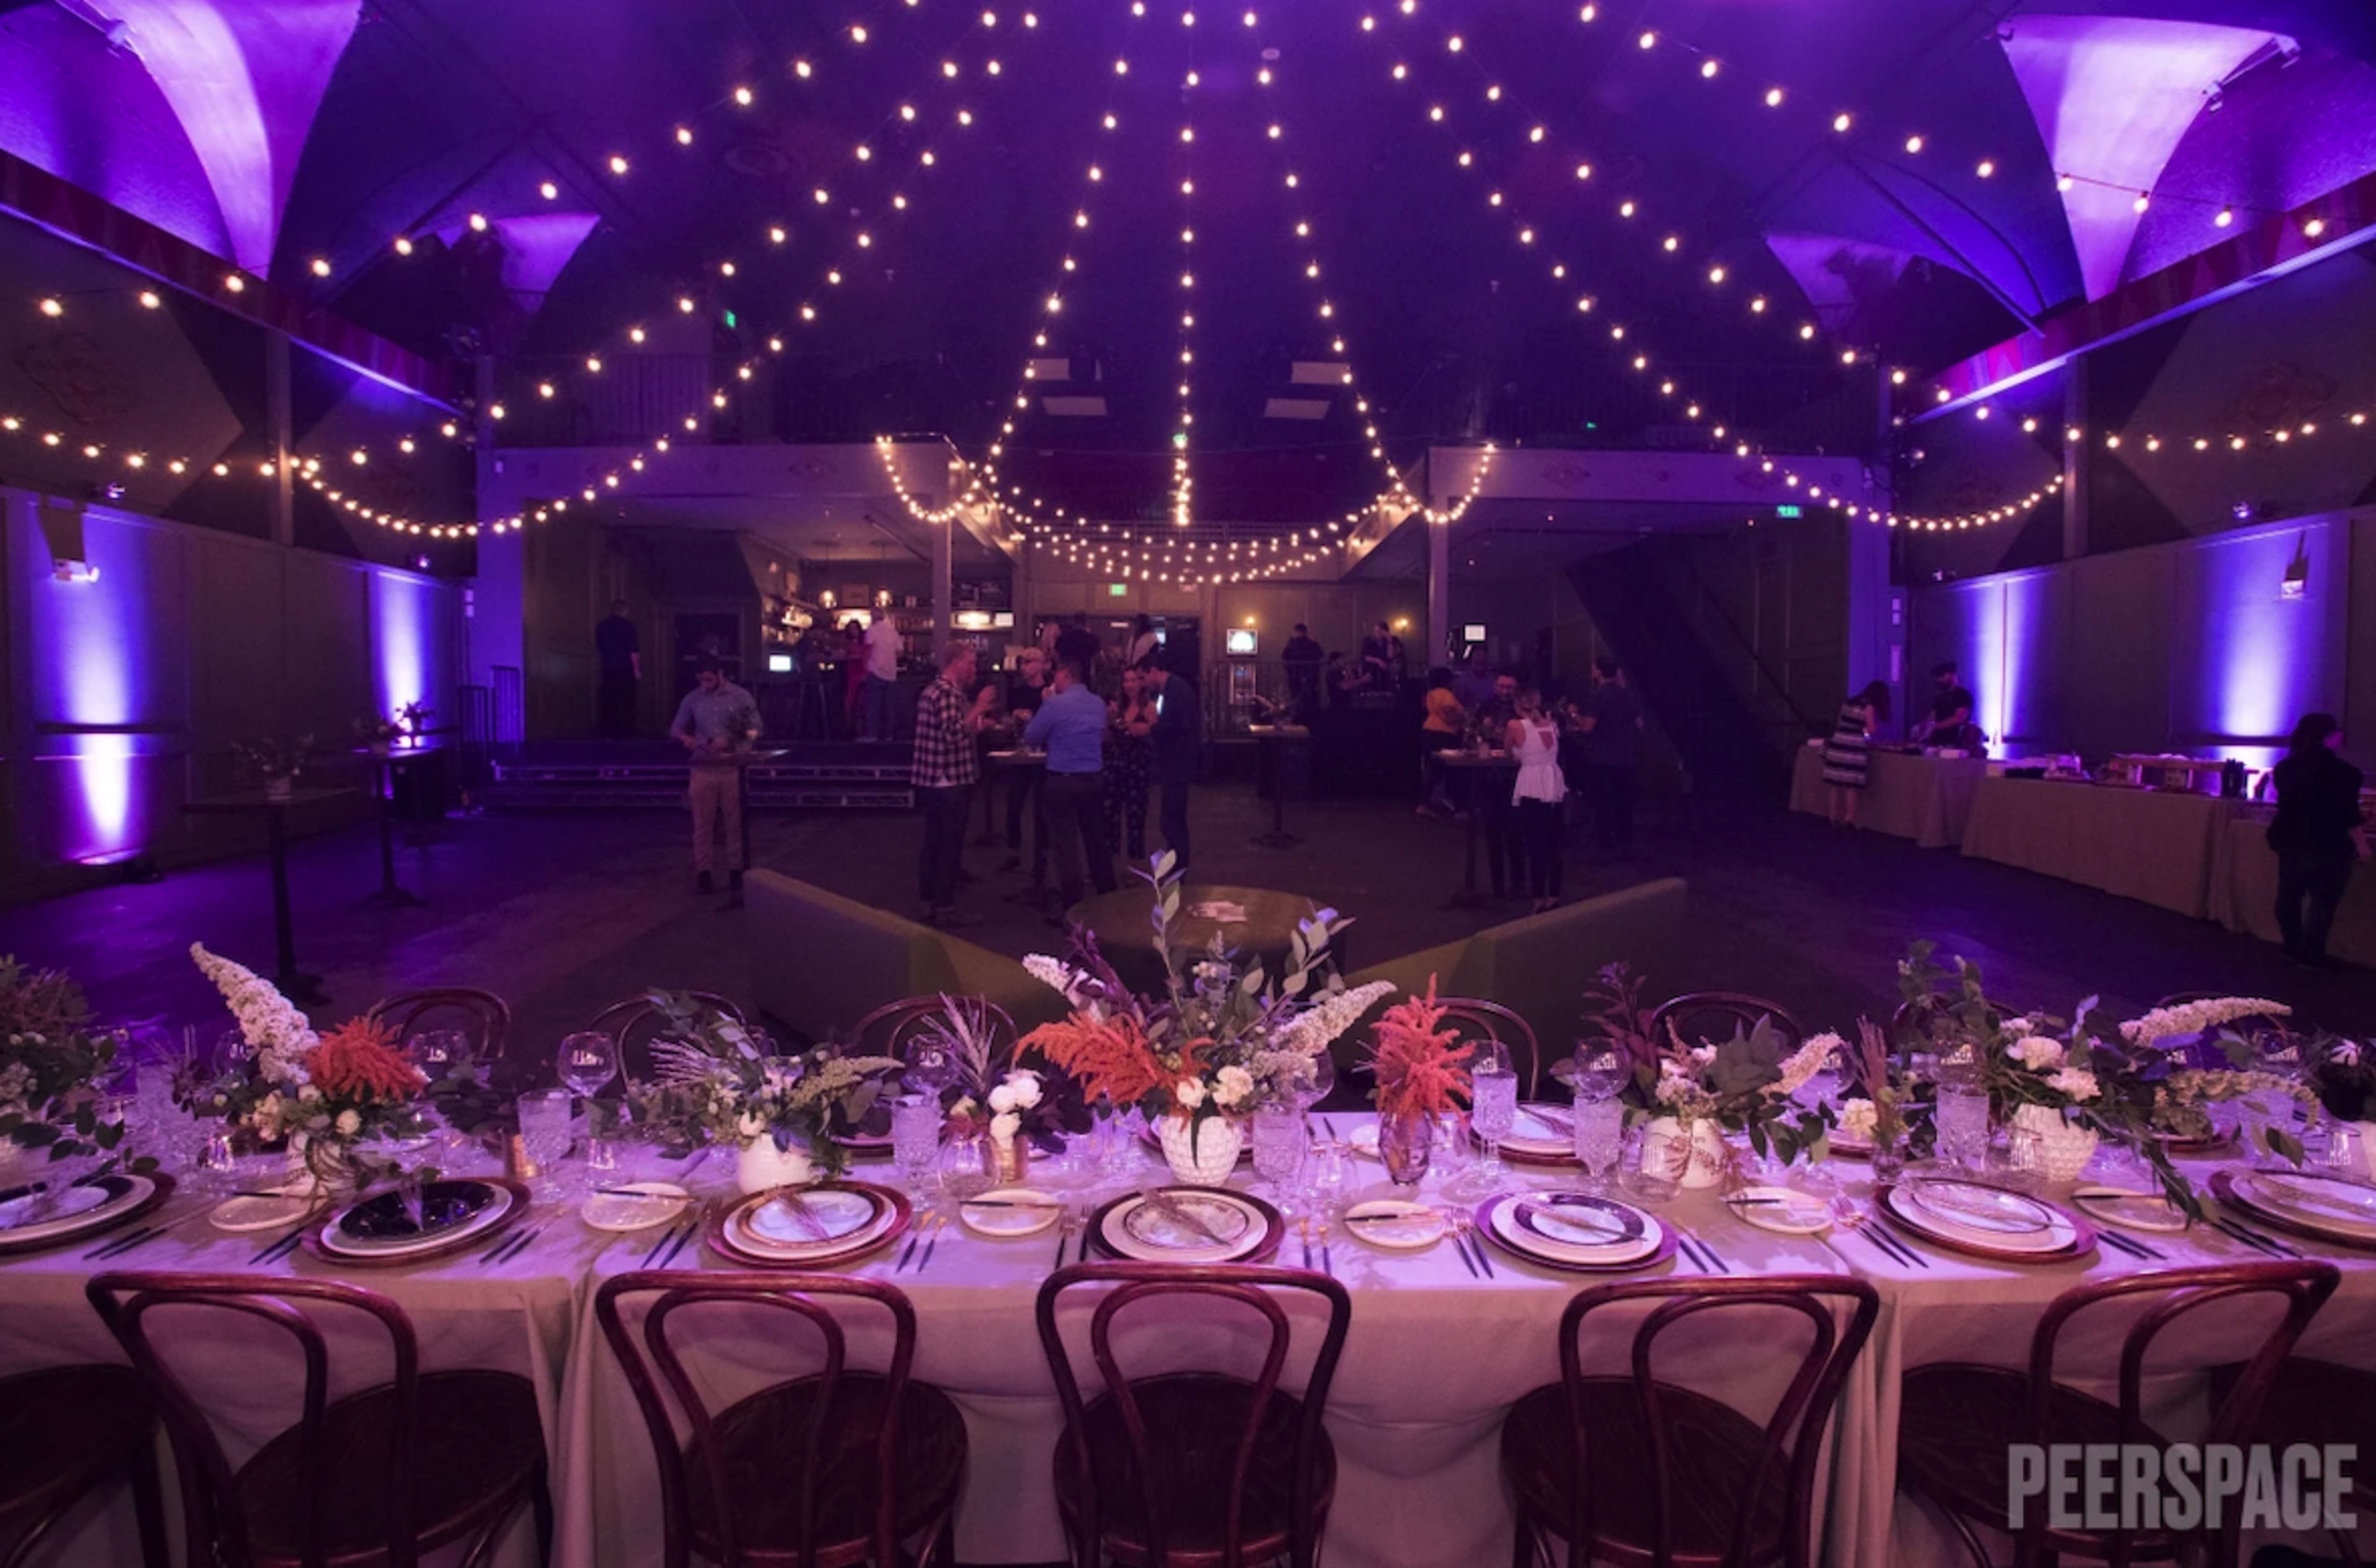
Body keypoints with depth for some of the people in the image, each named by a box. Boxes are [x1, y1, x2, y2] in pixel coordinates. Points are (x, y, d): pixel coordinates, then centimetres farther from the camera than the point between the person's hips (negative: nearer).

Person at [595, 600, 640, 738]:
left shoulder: (601, 626, 9)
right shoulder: (627, 625, -8)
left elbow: (598, 649, 18)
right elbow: (633, 651, -11)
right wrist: (637, 670, -7)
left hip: (608, 669, 5)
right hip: (625, 669, -5)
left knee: (609, 702, 7)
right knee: (626, 703, -1)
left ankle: (608, 735, 5)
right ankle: (623, 734, -3)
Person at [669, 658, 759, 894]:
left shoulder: (741, 697, 0)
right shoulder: (692, 699, 6)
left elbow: (755, 729, 0)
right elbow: (676, 728, 13)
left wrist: (729, 742, -16)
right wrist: (685, 738, -12)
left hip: (734, 767, -1)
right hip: (703, 768, 2)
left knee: (735, 821, 4)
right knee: (703, 822, 3)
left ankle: (738, 870, 13)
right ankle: (703, 871, 9)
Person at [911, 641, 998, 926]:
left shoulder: (939, 690, 16)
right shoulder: (946, 693, -17)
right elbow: (954, 734, -28)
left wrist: (977, 724, 16)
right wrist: (979, 707, -21)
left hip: (935, 781, 10)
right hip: (948, 782, -10)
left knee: (935, 843, 14)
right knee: (949, 846, -4)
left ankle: (930, 902, 20)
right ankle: (945, 909, 2)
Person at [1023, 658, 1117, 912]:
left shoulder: (1055, 704, -13)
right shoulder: (1099, 704, 6)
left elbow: (1030, 738, -5)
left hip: (1062, 781, -6)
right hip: (1094, 779, 6)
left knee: (1066, 846, 0)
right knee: (1097, 842, 15)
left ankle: (1073, 909, 2)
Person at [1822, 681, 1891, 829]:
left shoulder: (1848, 703, 16)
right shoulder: (1869, 707, -2)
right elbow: (1871, 730, -6)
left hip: (1838, 744, 6)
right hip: (1853, 748, -6)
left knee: (1836, 783, 7)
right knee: (1852, 785, -1)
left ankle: (1835, 818, 11)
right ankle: (1849, 819, 1)